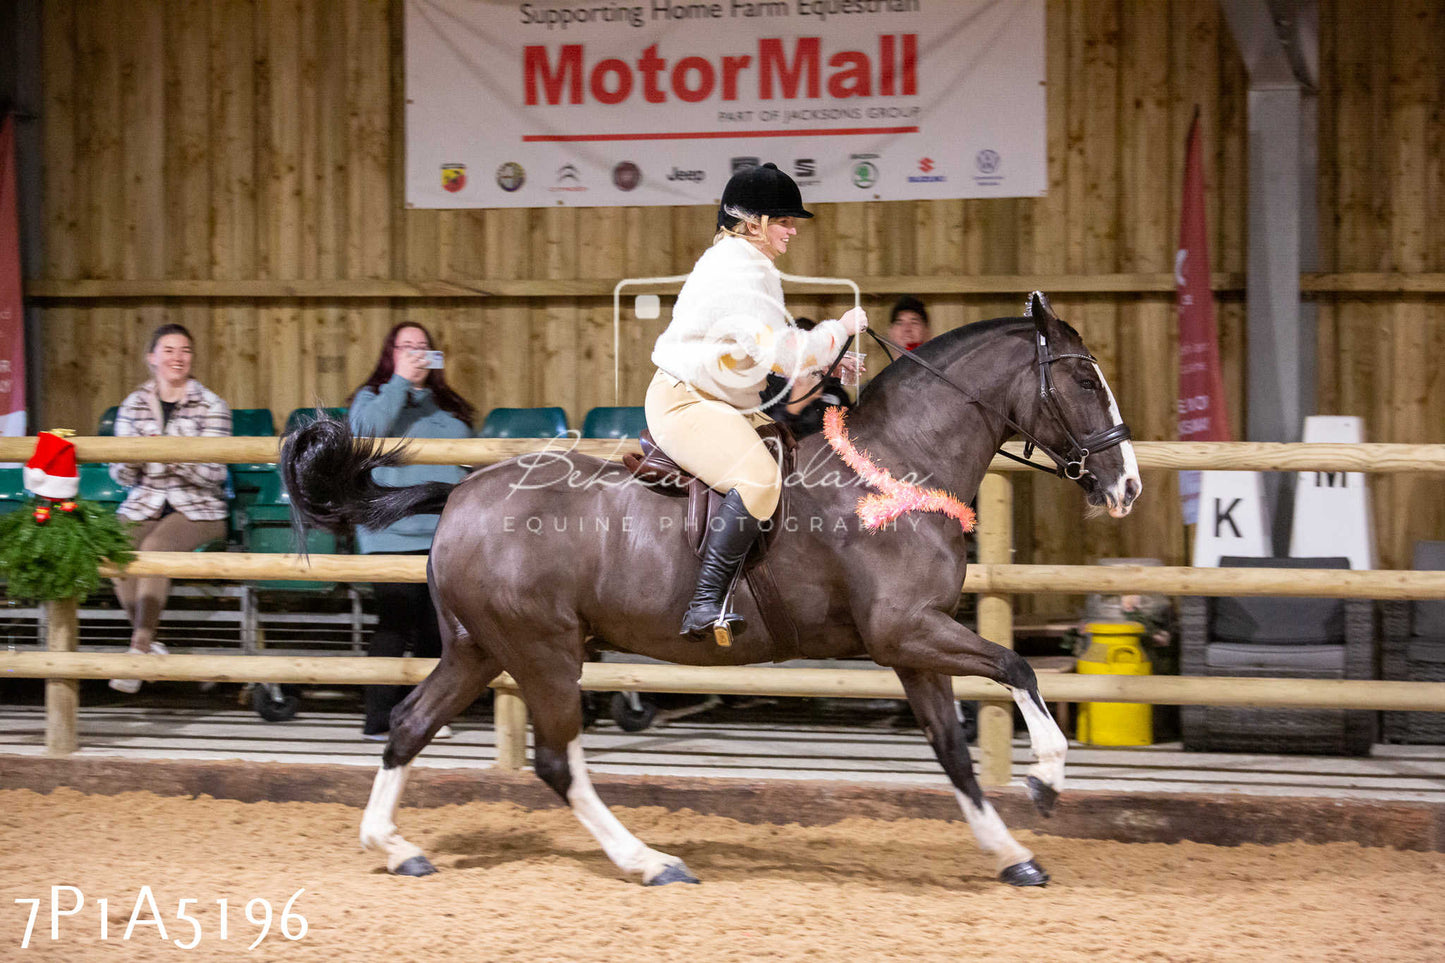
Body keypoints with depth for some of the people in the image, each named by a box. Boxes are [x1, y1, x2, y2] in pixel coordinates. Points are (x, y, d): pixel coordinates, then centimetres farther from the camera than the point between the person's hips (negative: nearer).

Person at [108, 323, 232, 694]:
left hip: (199, 508, -3)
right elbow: (122, 477, 9)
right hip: (144, 504, 3)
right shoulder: (134, 406, 8)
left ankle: (139, 647, -31)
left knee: (154, 548, -33)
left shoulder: (211, 407, -1)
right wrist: (131, 460, -15)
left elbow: (213, 474, -9)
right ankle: (149, 645, -14)